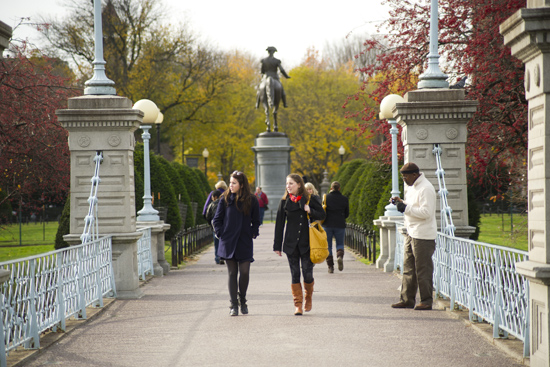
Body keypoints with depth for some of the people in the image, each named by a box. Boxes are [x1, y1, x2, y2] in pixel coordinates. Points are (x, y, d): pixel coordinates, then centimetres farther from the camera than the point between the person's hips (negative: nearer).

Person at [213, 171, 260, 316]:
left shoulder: (251, 200, 1)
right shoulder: (226, 199, 1)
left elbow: (256, 221, 13)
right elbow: (217, 220, 8)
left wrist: (253, 234, 2)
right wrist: (220, 234, -1)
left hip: (245, 243, 0)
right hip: (228, 242, 0)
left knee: (244, 272, -6)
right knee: (232, 273, 1)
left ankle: (242, 300, 18)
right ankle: (234, 305, 5)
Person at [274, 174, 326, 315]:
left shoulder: (309, 199, 1)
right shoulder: (284, 201, 5)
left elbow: (322, 215, 3)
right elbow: (279, 224, 6)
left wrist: (310, 211, -17)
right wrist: (277, 245, 4)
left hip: (306, 243, -1)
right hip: (291, 243, 1)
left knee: (307, 273, -3)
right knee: (294, 274, 0)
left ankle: (308, 298, 24)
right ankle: (298, 304, 6)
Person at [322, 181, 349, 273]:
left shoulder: (326, 197, -3)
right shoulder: (344, 199, 2)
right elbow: (347, 214, 7)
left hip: (328, 224, -1)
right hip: (340, 225, 1)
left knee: (328, 246, 8)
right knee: (340, 244, 15)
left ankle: (330, 266, 1)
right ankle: (340, 256, -17)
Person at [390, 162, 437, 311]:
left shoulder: (426, 189, -16)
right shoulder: (412, 187, 15)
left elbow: (426, 212, -23)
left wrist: (406, 208, -20)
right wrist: (401, 202, 8)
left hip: (423, 236, -10)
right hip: (411, 233, 10)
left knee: (423, 269, -4)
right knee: (408, 268, 11)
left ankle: (426, 301, 2)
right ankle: (407, 299, 17)